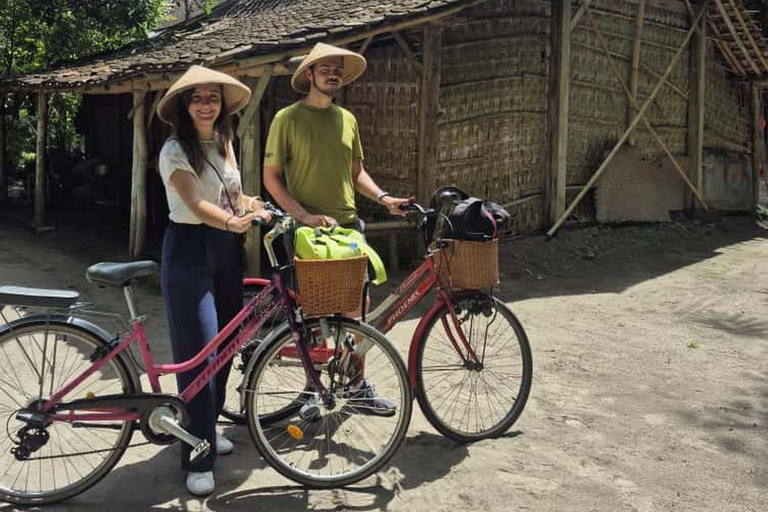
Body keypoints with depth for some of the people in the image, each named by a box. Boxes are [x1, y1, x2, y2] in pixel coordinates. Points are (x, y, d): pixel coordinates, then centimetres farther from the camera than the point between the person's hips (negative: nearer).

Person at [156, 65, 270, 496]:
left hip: (227, 251, 7)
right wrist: (232, 221, -37)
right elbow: (196, 204, -24)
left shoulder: (224, 143, 11)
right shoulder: (175, 150, -12)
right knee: (199, 353, -7)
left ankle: (209, 428, 31)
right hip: (189, 252, -7)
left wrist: (251, 205, 1)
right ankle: (198, 460, 2)